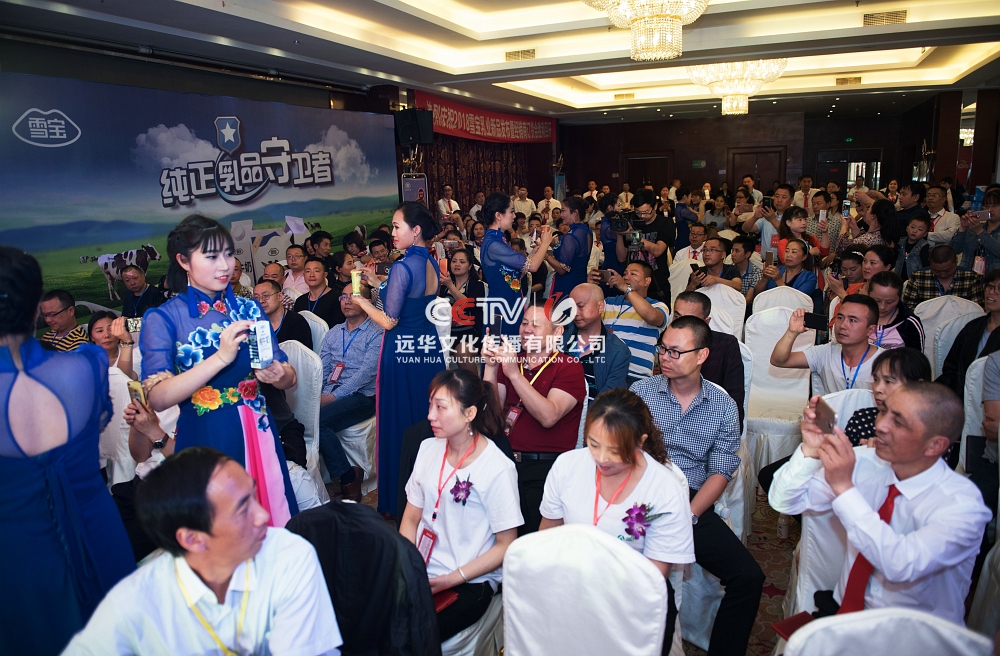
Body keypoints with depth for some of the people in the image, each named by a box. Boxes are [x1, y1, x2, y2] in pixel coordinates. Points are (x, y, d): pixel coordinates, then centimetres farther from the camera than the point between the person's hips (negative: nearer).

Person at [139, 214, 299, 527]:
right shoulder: (162, 319, -5)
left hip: (258, 435, 3)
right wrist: (221, 357, -27)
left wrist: (278, 375, -19)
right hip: (204, 441, -3)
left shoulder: (249, 309, 5)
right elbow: (157, 398, -17)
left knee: (274, 526, 12)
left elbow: (290, 378, 4)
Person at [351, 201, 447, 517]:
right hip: (430, 351, 8)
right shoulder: (432, 263, 6)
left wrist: (362, 301, 0)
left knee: (399, 424, 4)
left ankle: (398, 502, 17)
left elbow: (388, 321, -17)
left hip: (402, 353, -8)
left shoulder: (402, 267, -18)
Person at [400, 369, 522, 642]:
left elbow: (506, 545, -8)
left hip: (470, 583, -5)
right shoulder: (428, 449, 4)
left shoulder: (498, 470, -14)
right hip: (419, 571, 5)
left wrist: (452, 579, -13)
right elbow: (411, 519, 10)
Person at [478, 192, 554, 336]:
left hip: (511, 304, 10)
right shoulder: (492, 244, -20)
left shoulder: (496, 240, 11)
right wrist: (545, 243, -4)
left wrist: (537, 249, 8)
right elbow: (532, 266, -21)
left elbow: (516, 272, 11)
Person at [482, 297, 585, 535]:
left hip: (545, 470, -4)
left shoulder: (569, 367, -3)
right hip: (506, 462, 4)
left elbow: (548, 417, -18)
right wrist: (490, 366, -9)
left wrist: (515, 374, -21)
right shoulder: (510, 360, 12)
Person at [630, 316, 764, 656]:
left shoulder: (723, 406, 5)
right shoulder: (640, 392, 3)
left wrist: (688, 515, -12)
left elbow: (720, 472, 2)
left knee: (748, 577, -14)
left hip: (694, 503, 2)